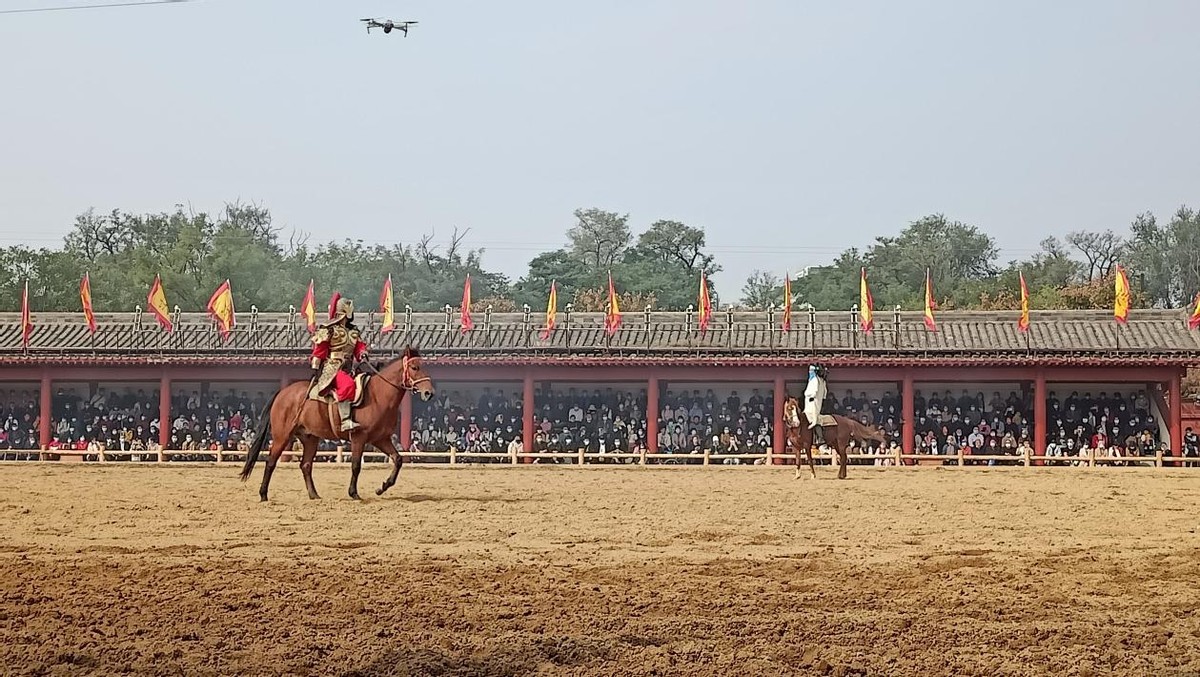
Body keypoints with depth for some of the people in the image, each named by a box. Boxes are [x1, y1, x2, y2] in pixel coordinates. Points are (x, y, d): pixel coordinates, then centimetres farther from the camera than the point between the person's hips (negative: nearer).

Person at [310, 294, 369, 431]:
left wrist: (362, 354, -6)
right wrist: (315, 369, -5)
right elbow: (318, 351, -1)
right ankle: (346, 421, -41)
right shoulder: (327, 330, -1)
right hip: (331, 369, -8)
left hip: (348, 369, 8)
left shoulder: (354, 331, 18)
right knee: (347, 385, -33)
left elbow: (359, 347, 18)